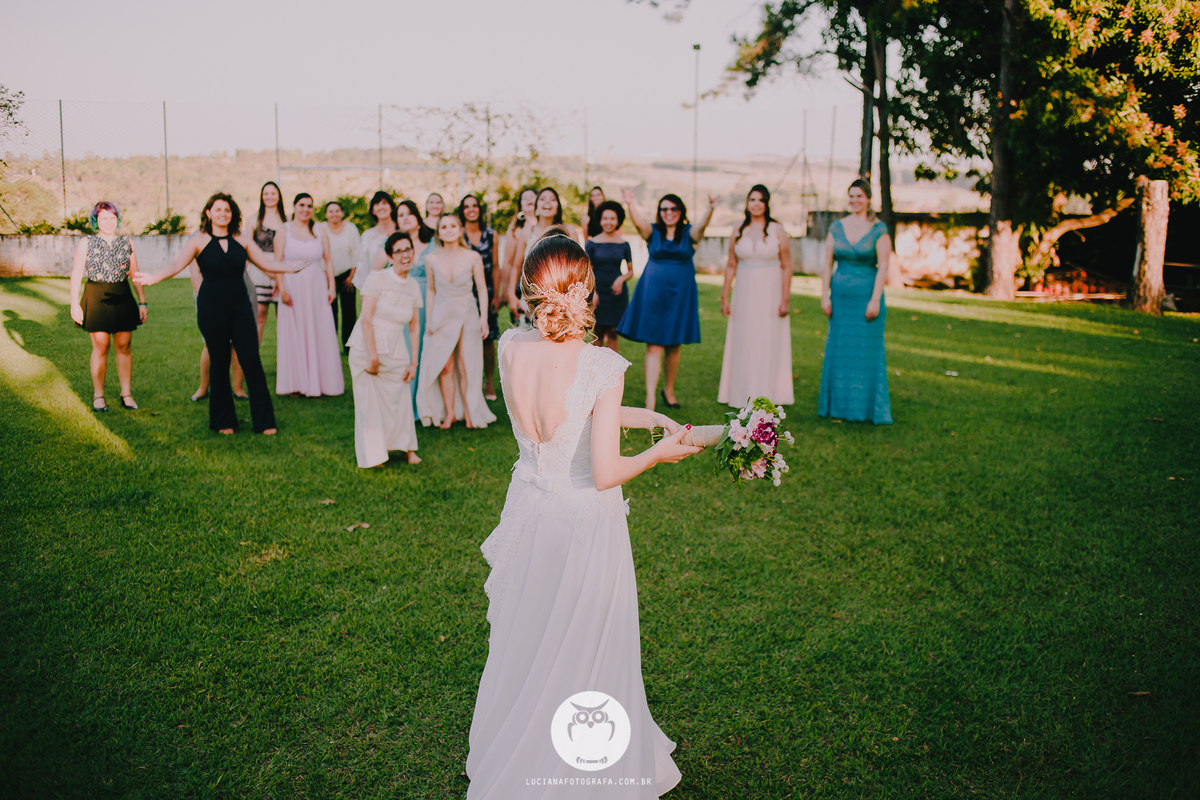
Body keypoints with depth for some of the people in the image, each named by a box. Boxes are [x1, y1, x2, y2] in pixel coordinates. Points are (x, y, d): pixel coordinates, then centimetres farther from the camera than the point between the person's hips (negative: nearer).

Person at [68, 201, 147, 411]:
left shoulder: (127, 243, 9)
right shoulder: (86, 244, 4)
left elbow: (136, 275, 11)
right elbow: (76, 276, 2)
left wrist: (142, 302, 6)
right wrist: (74, 304, -5)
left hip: (122, 299, 2)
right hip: (96, 299, -2)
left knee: (124, 347, 2)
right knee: (100, 347, -2)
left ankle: (126, 394, 10)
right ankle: (98, 395, 10)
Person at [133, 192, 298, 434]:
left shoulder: (242, 241, 9)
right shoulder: (199, 241, 2)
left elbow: (267, 263, 10)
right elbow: (177, 265, -10)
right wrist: (154, 278, -26)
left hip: (240, 307, 2)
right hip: (212, 309, -2)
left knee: (251, 360, -4)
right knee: (219, 362, 4)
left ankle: (264, 420, 2)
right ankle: (223, 421, 15)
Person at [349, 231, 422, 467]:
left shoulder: (413, 286, 7)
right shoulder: (378, 279, -10)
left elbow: (413, 327, 11)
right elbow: (366, 319, -13)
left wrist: (413, 361, 7)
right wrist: (373, 356, -15)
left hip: (396, 351, 4)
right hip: (367, 348, -4)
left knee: (401, 399, 5)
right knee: (371, 401, 2)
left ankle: (406, 448, 23)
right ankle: (373, 454, 16)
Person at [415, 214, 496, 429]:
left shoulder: (473, 257, -7)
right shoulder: (433, 259, -2)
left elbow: (482, 289, 0)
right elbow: (431, 291, 8)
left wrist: (484, 318, -5)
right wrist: (428, 320, 6)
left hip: (467, 314, -1)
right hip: (442, 316, 1)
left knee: (466, 366, 2)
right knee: (445, 366, 1)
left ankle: (469, 412, 13)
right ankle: (449, 413, 11)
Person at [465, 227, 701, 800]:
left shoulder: (511, 347, -10)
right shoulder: (603, 366, -26)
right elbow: (606, 473, -23)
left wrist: (646, 417, 7)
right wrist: (661, 452, -5)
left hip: (530, 511, 5)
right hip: (585, 522, -5)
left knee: (526, 642, 26)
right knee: (583, 653, 17)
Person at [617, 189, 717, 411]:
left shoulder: (689, 232, 2)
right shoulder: (653, 231, 1)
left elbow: (702, 226, -20)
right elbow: (638, 222, -19)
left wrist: (710, 210, -41)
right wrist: (631, 204, -40)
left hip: (680, 295, 1)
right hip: (653, 293, -1)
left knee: (673, 347, 12)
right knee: (653, 347, -5)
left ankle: (669, 389, 33)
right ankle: (650, 399, -7)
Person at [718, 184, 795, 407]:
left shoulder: (777, 230, -2)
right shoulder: (738, 232, 5)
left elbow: (786, 266, -3)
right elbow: (731, 266, 9)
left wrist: (785, 299, -8)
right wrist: (724, 297, 4)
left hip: (770, 293, -2)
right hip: (744, 294, 2)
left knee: (768, 344, 1)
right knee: (743, 345, 4)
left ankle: (764, 398, 9)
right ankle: (743, 396, 13)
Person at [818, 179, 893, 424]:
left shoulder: (879, 230, -3)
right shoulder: (836, 227, 7)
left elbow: (883, 266, -7)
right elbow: (828, 264, 7)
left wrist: (875, 300, -14)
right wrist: (824, 295, 0)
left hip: (866, 296, -3)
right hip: (841, 296, 3)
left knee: (867, 349, 1)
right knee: (839, 348, 6)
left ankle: (866, 405, 11)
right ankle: (839, 405, 16)